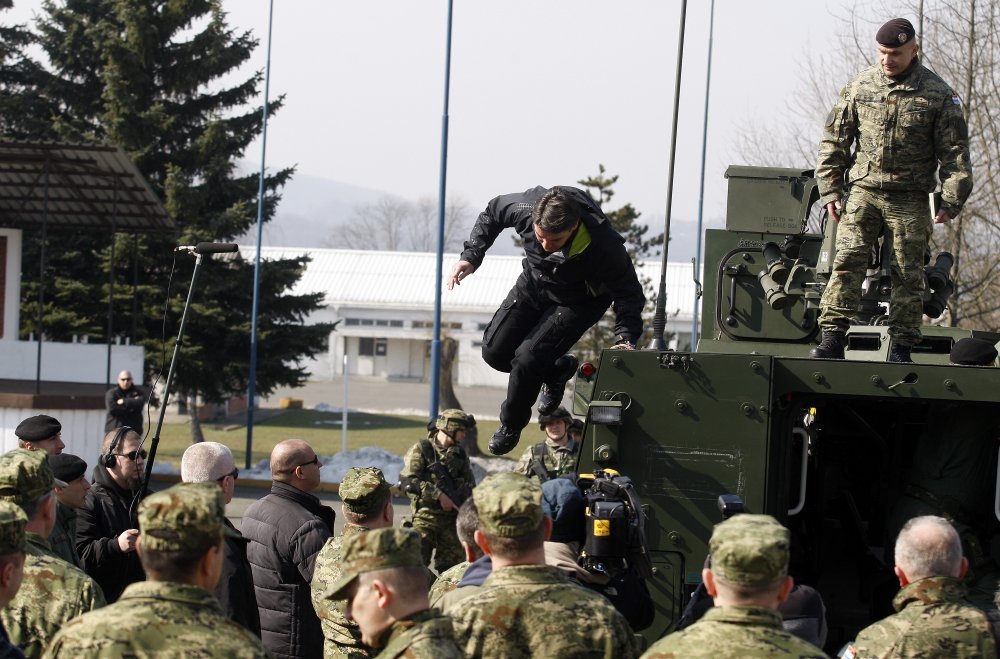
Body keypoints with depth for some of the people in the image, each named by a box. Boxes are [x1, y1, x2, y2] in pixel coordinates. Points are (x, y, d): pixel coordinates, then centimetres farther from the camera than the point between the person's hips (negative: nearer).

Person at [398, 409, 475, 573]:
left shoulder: (460, 453, 13)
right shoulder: (421, 449, -4)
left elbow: (470, 484, 18)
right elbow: (408, 480, -14)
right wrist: (438, 495, -18)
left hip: (453, 517, 5)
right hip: (425, 516, -5)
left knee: (452, 564, 5)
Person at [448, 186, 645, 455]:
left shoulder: (603, 245, -40)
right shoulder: (526, 206, -31)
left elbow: (628, 292, -26)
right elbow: (493, 212, -6)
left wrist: (625, 338, -41)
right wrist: (471, 256, -14)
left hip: (579, 301, -5)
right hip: (534, 284, 5)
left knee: (527, 358, -18)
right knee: (494, 352, 3)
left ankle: (511, 426, 9)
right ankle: (557, 370, 30)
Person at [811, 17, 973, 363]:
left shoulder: (938, 95, 0)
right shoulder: (859, 88, 5)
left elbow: (955, 150, 2)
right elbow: (834, 141, 10)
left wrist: (952, 201, -6)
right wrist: (830, 191, 3)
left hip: (910, 200, -1)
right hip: (862, 191, 1)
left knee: (908, 275, 1)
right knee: (847, 261, -11)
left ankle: (901, 347, 8)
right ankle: (832, 339, -14)